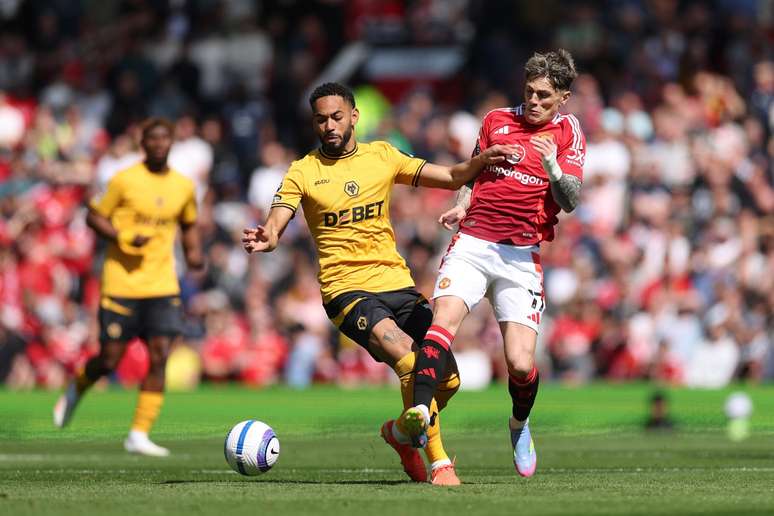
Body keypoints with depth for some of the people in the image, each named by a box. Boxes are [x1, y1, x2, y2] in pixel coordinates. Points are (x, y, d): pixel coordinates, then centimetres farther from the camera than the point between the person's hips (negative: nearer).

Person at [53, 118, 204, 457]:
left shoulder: (184, 186, 7)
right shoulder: (125, 180, -6)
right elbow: (93, 216, 0)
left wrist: (194, 252, 4)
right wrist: (123, 239, -16)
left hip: (162, 286, 3)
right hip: (121, 284, -3)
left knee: (159, 356, -10)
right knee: (109, 360, -1)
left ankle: (139, 435, -5)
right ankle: (76, 388, 33)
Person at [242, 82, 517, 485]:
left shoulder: (382, 156, 10)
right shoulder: (303, 172, 2)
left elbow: (450, 177, 11)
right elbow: (274, 227, -8)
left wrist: (481, 161, -8)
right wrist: (264, 239, -32)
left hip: (397, 282, 4)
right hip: (347, 290, -4)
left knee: (448, 379, -2)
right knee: (411, 362, -27)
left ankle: (400, 433, 28)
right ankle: (439, 463, -15)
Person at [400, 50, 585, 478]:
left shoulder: (568, 133, 5)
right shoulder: (496, 120, 13)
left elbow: (570, 201, -5)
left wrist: (553, 166, -24)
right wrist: (460, 205, 7)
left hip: (521, 256, -2)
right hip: (472, 242, 2)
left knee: (521, 363, -9)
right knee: (443, 320, -26)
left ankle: (519, 424, 22)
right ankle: (420, 411, -36)